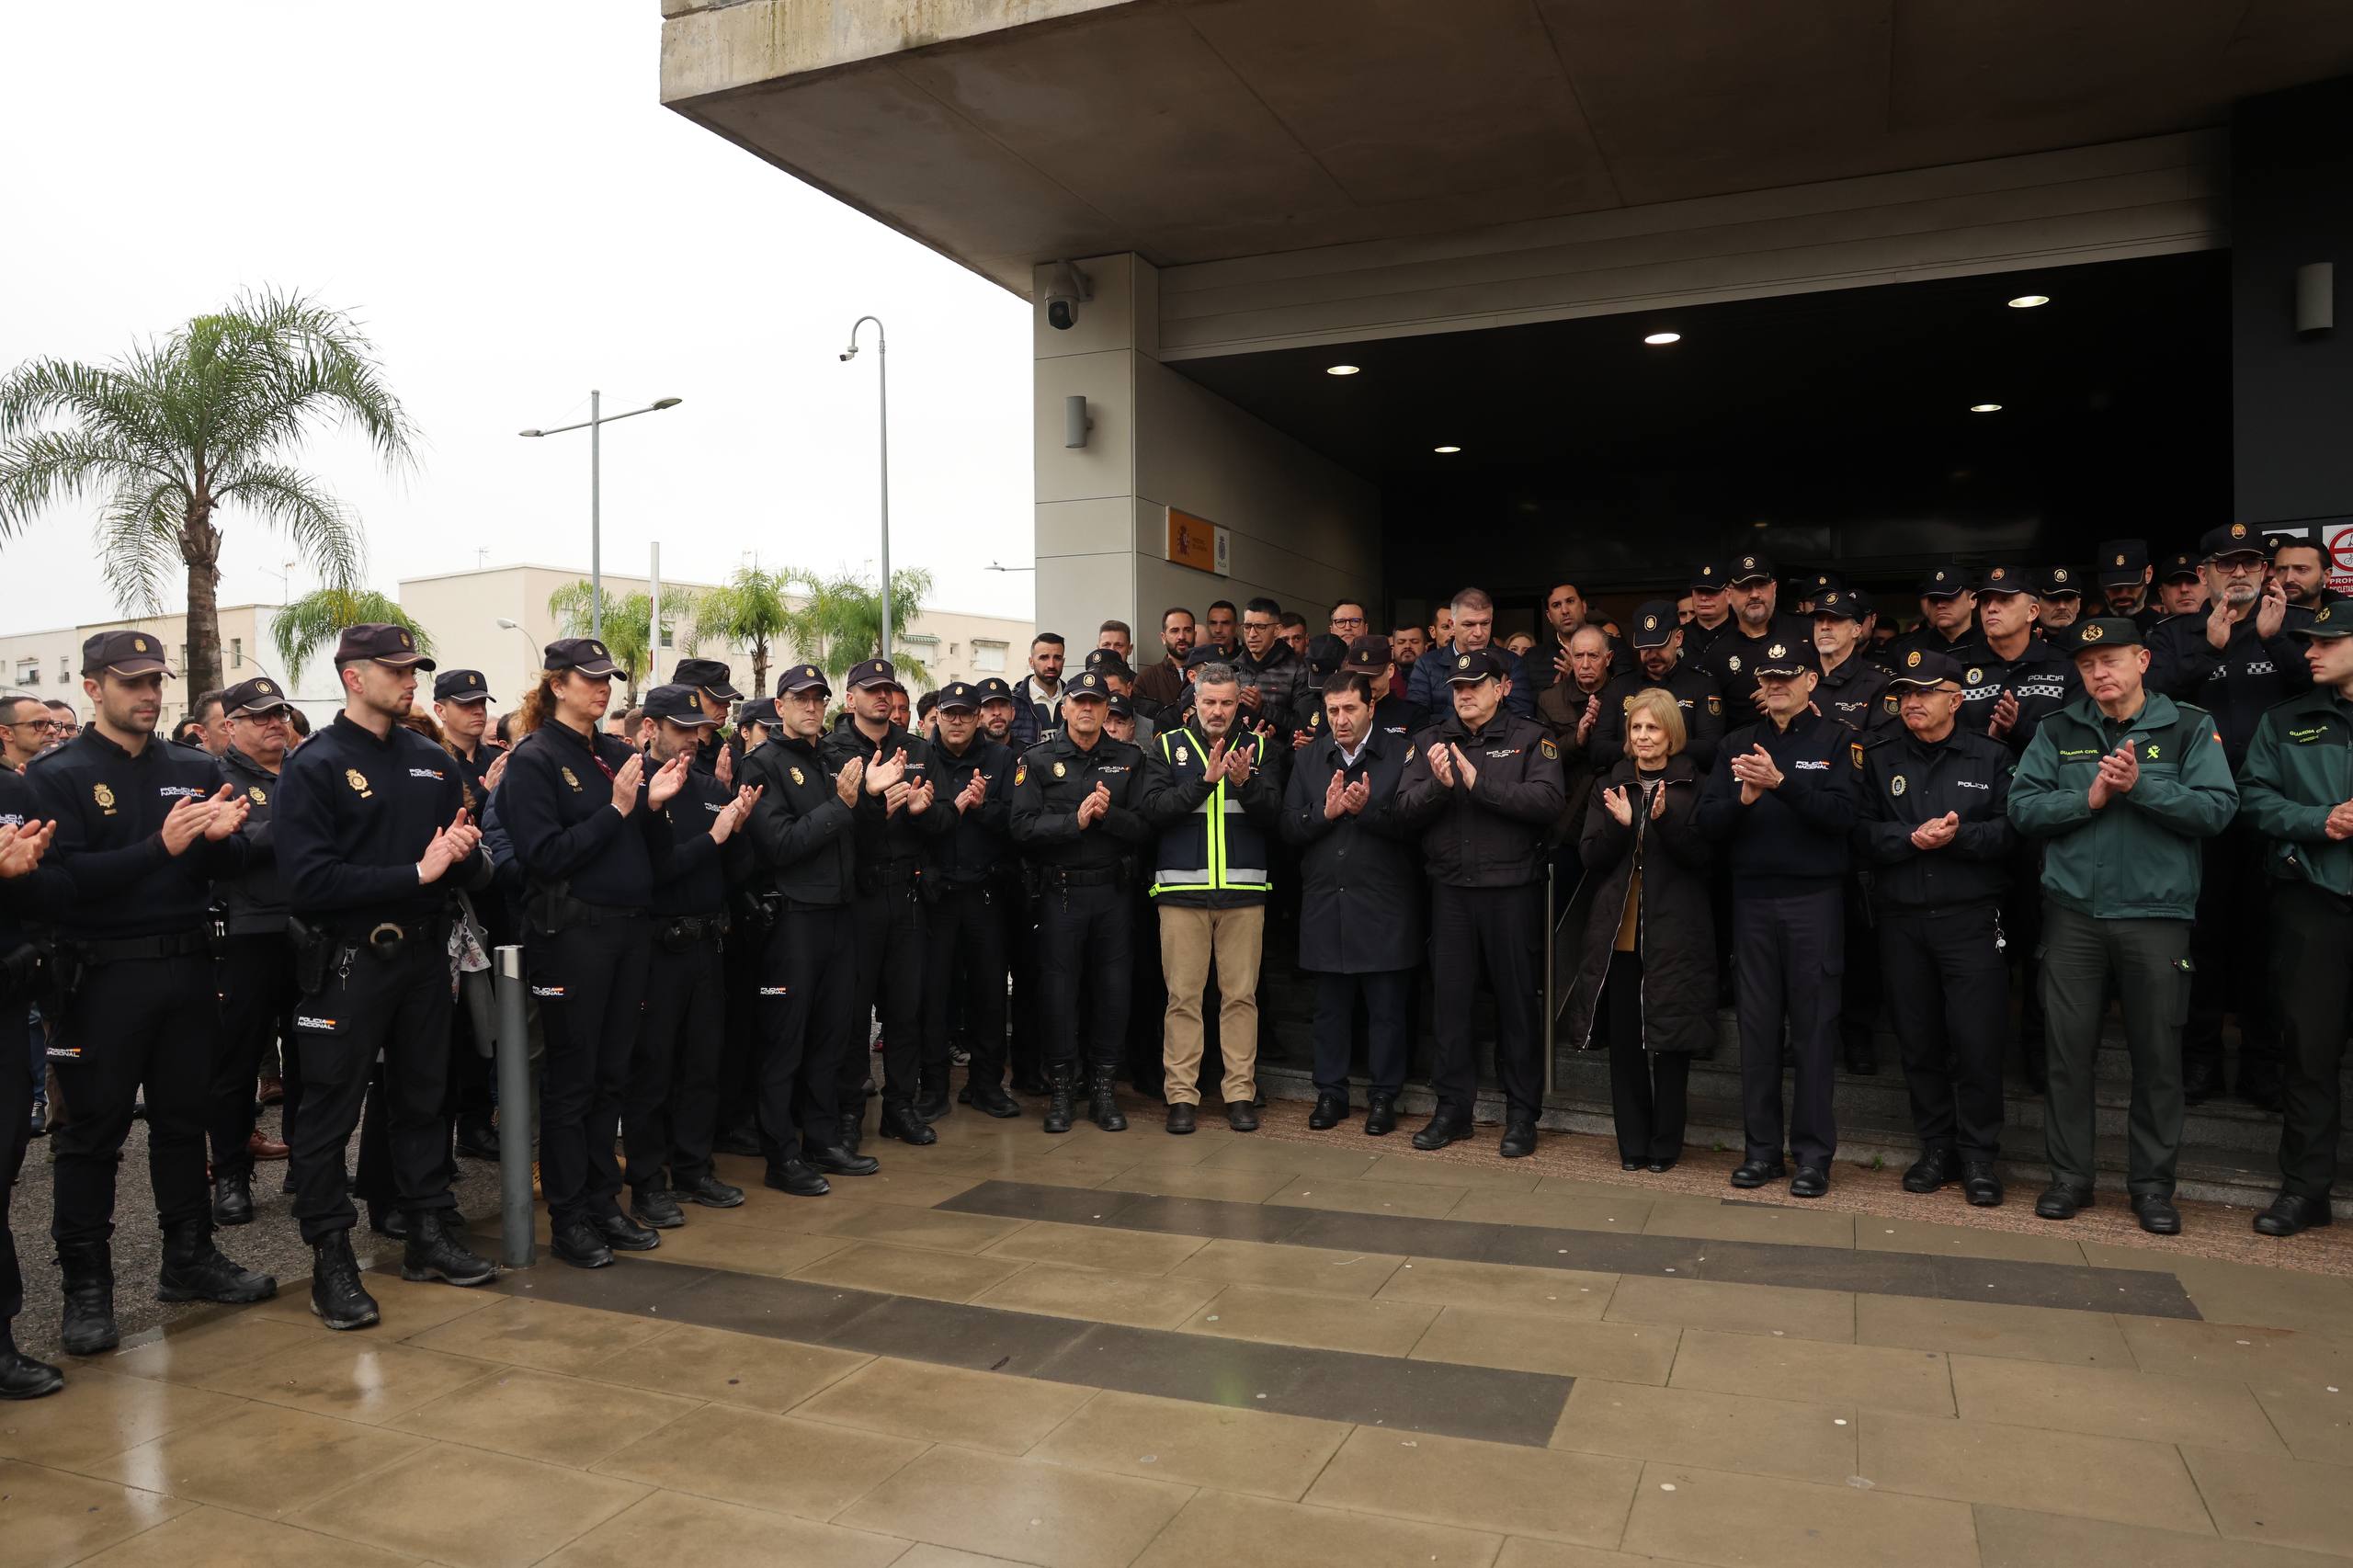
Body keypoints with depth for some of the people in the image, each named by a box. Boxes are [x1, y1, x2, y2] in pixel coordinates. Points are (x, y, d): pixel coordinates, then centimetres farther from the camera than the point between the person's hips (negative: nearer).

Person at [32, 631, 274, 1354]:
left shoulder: (196, 769, 8)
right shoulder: (57, 775, -5)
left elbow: (233, 865, 6)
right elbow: (65, 875, -17)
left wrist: (220, 837, -16)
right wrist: (160, 845, -26)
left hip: (186, 968, 4)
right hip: (102, 976, -4)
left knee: (183, 1119, 14)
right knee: (92, 1131, 4)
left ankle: (189, 1258, 26)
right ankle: (87, 1286, 14)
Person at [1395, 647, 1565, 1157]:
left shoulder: (1530, 739, 0)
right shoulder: (1431, 740, 9)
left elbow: (1547, 803, -16)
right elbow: (1406, 808, -1)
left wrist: (1478, 781, -20)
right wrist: (1438, 784, -20)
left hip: (1512, 890, -3)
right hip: (1450, 890, 3)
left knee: (1518, 1000, 5)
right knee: (1451, 999, 7)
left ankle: (1522, 1113, 17)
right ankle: (1453, 1106, 19)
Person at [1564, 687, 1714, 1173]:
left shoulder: (1694, 785, 3)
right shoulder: (1610, 786, 11)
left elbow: (1702, 855, -6)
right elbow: (1590, 857, 4)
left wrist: (1665, 820, -21)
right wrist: (1618, 824, -14)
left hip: (1674, 932, -2)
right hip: (1618, 931, 3)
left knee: (1669, 1040, 2)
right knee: (1625, 1040, 4)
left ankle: (1665, 1144, 15)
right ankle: (1632, 1144, 14)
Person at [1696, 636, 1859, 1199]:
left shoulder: (1836, 740, 2)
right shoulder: (1738, 742, 11)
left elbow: (1841, 815, -13)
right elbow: (1709, 822, 3)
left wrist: (1781, 782, -25)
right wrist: (1744, 798, -16)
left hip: (1815, 898, -3)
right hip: (1752, 898, 3)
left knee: (1813, 1026, 1)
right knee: (1757, 1025, 6)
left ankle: (1813, 1153, 9)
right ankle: (1762, 1148, 15)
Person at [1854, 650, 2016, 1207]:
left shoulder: (1991, 757, 5)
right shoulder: (1880, 760, 11)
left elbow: (2011, 830, -5)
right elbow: (1863, 834, 1)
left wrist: (1958, 836, -18)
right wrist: (1913, 838, -14)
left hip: (1970, 917, -2)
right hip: (1900, 920, 3)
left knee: (1977, 1040, -3)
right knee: (1919, 1040, 8)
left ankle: (1978, 1155, 10)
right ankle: (1936, 1147, 20)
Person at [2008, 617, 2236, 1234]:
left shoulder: (2191, 727, 2)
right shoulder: (2058, 730, 6)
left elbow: (2218, 809, -8)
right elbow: (2022, 806, -1)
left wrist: (2141, 786, -18)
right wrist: (2090, 797, -14)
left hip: (2158, 913, -1)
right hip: (2073, 912, 1)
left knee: (2158, 1052, 6)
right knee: (2070, 1048, 6)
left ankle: (2152, 1181, 20)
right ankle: (2071, 1174, 18)